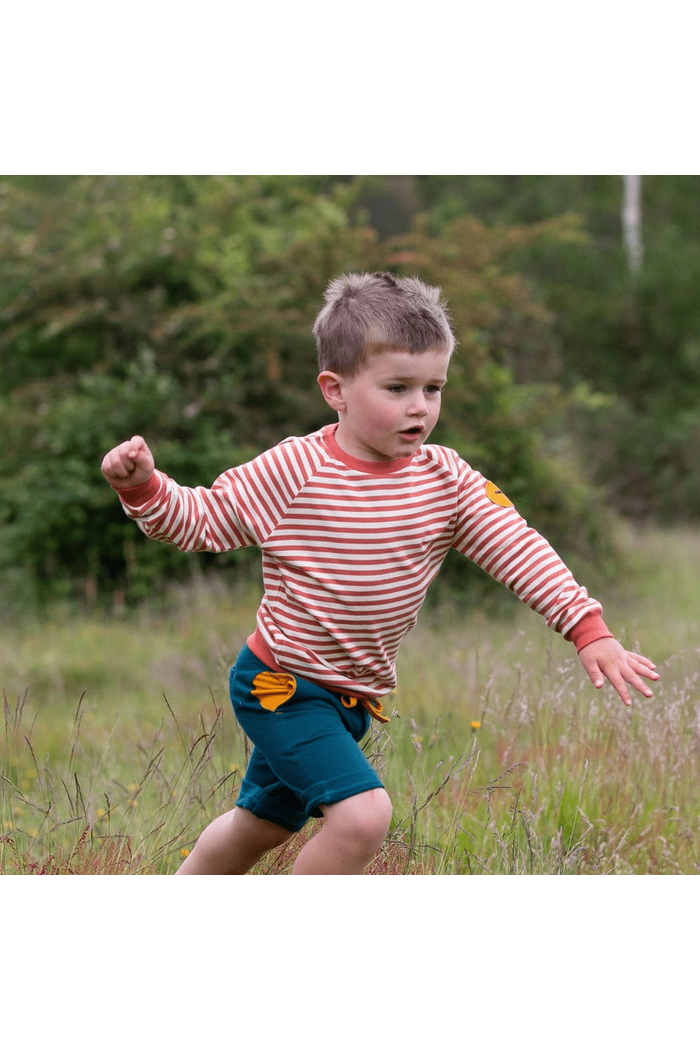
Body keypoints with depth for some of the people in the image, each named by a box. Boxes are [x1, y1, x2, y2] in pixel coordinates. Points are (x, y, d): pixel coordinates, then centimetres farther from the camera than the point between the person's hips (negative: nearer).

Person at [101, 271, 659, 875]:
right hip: (282, 685, -6)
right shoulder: (294, 472, -17)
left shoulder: (448, 481, -6)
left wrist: (589, 631, -18)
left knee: (264, 821, 23)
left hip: (354, 695, 6)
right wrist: (143, 487, -28)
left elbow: (518, 549, -9)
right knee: (363, 814, -24)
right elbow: (202, 521, -9)